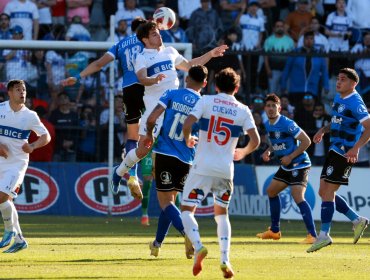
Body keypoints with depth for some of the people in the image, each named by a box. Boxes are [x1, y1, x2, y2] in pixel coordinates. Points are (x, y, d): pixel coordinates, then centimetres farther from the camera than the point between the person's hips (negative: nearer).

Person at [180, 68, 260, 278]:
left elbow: (187, 124, -12)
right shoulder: (243, 110, 5)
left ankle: (198, 247, -22)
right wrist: (242, 152, 20)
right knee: (222, 213, 19)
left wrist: (188, 140, 10)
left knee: (187, 210, 4)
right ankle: (225, 259, 4)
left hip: (202, 167, -3)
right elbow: (255, 140, -1)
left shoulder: (206, 101, 0)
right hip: (225, 170, 3)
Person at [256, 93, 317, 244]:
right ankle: (274, 231, 33)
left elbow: (306, 141, -20)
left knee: (297, 196, -23)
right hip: (286, 166, 10)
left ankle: (312, 235, -27)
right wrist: (268, 151, 3)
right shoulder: (268, 125, 6)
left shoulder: (287, 124, -20)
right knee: (271, 191, 18)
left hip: (299, 164, -10)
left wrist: (291, 157, -20)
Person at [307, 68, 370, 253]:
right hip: (334, 150, 10)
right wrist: (323, 130, 12)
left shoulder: (355, 103, -15)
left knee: (327, 192, -10)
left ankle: (324, 235, -4)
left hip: (344, 153, -10)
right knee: (324, 192, 10)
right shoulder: (338, 98, 13)